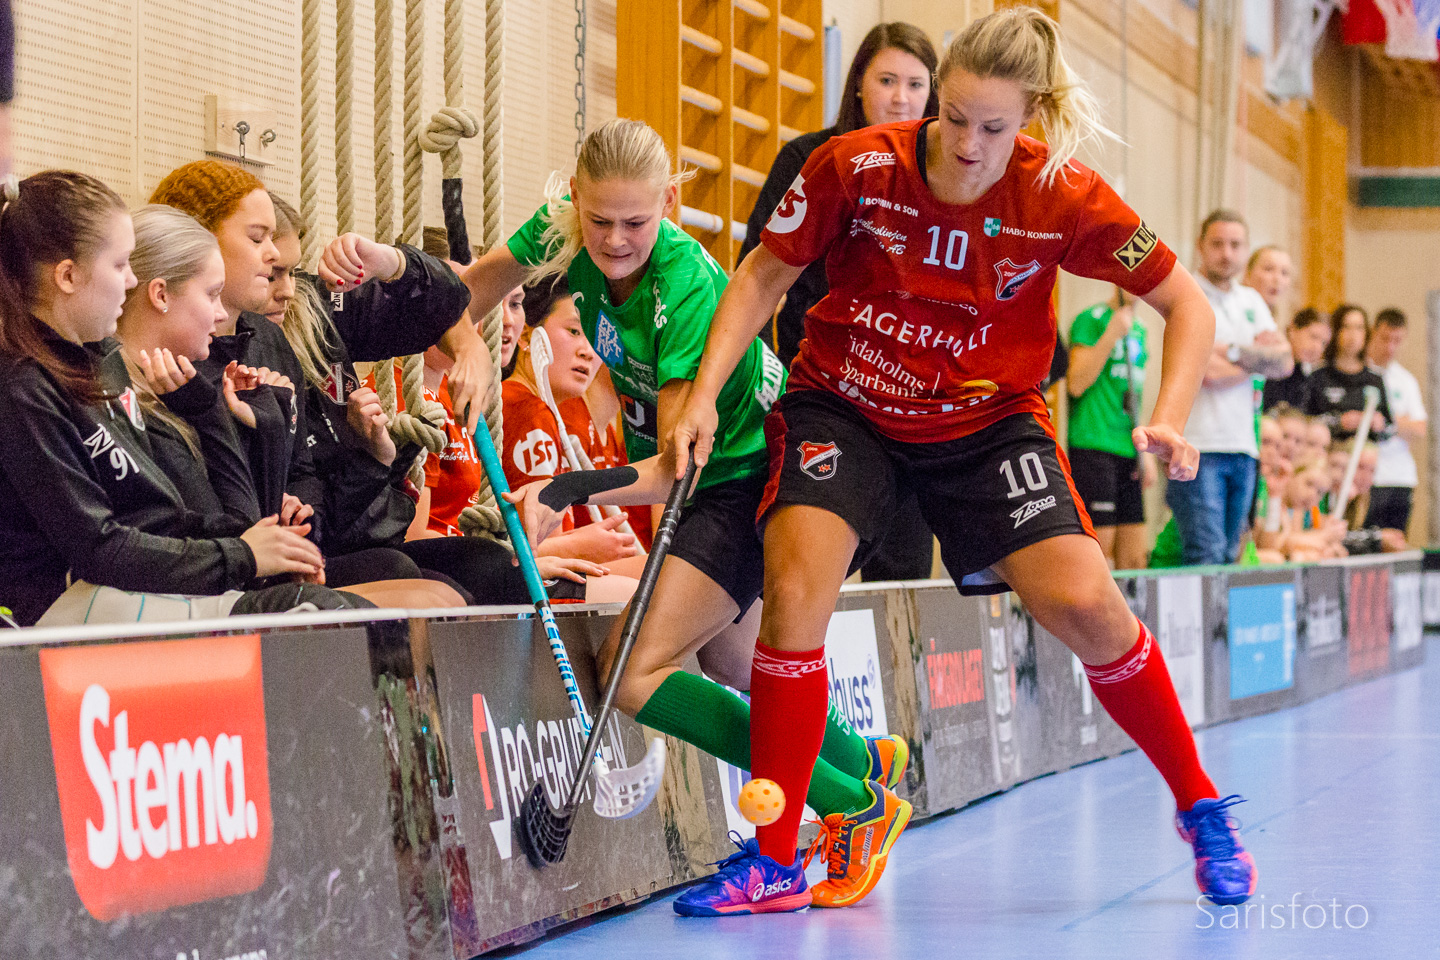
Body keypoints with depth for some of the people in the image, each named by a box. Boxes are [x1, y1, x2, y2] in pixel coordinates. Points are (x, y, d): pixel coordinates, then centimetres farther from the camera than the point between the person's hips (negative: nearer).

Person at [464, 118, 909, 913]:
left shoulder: (687, 291, -32)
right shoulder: (565, 227, -14)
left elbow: (677, 466, -34)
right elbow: (491, 275, 8)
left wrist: (571, 491, -46)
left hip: (748, 476, -8)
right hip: (697, 479, 8)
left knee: (635, 673, -20)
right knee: (731, 671, 23)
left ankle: (853, 805, -12)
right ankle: (866, 762, 48)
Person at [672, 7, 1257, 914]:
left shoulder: (1063, 199, -18)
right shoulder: (852, 167, -18)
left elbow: (1188, 305, -7)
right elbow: (763, 275, -2)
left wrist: (1169, 420, -22)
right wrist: (705, 393, -13)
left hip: (987, 421, 0)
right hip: (840, 406, 0)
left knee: (1086, 605, -16)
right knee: (794, 592, -22)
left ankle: (1204, 812, 9)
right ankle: (773, 863, -7)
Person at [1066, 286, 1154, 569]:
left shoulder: (1138, 329, 18)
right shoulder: (1090, 320, -4)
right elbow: (1076, 384, -14)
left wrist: (1144, 449, 18)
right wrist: (1112, 334, -17)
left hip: (1128, 453, 8)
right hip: (1093, 448, -8)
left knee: (1134, 561, 4)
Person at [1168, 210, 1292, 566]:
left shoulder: (1251, 301, 18)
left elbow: (1285, 362, 7)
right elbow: (1207, 370, -15)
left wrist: (1232, 351, -6)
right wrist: (1260, 357, 1)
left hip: (1243, 446, 7)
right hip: (1197, 444, -7)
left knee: (1229, 558, 7)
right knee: (1206, 556, -16)